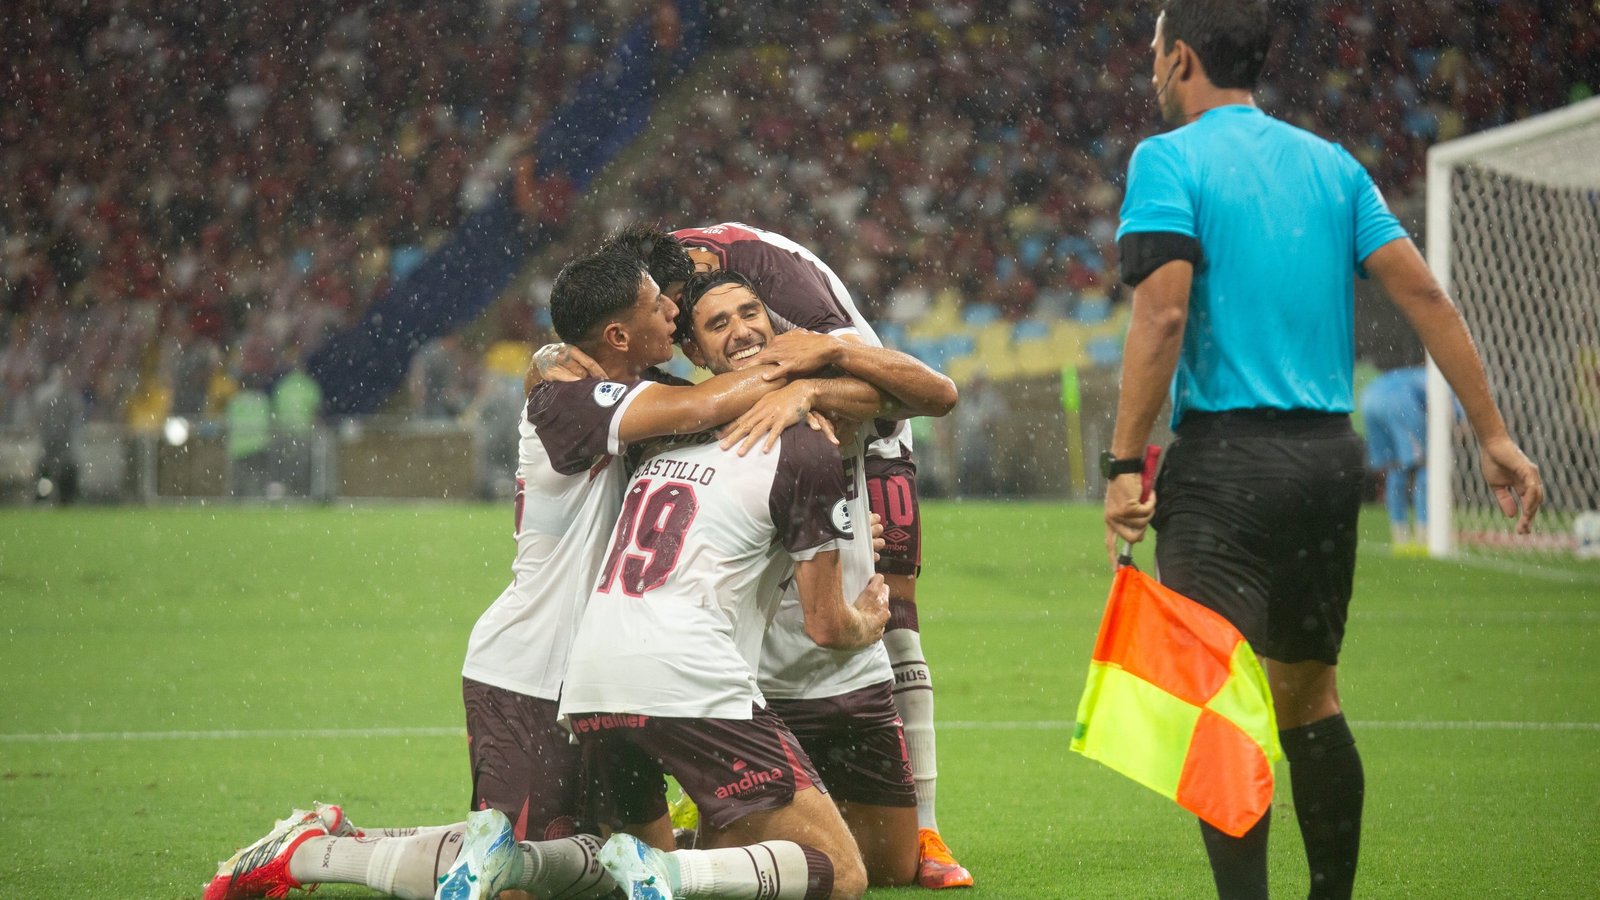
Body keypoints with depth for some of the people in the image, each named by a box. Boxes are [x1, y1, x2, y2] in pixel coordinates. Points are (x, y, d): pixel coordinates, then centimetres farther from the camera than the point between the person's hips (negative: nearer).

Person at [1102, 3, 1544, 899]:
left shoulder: (1168, 161, -4)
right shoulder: (1331, 163, 13)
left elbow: (1163, 314, -16)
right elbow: (1424, 294, 6)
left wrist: (1125, 465, -15)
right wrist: (1495, 435, 6)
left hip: (1226, 459, -6)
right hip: (1331, 455, 6)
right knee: (1310, 692, 18)